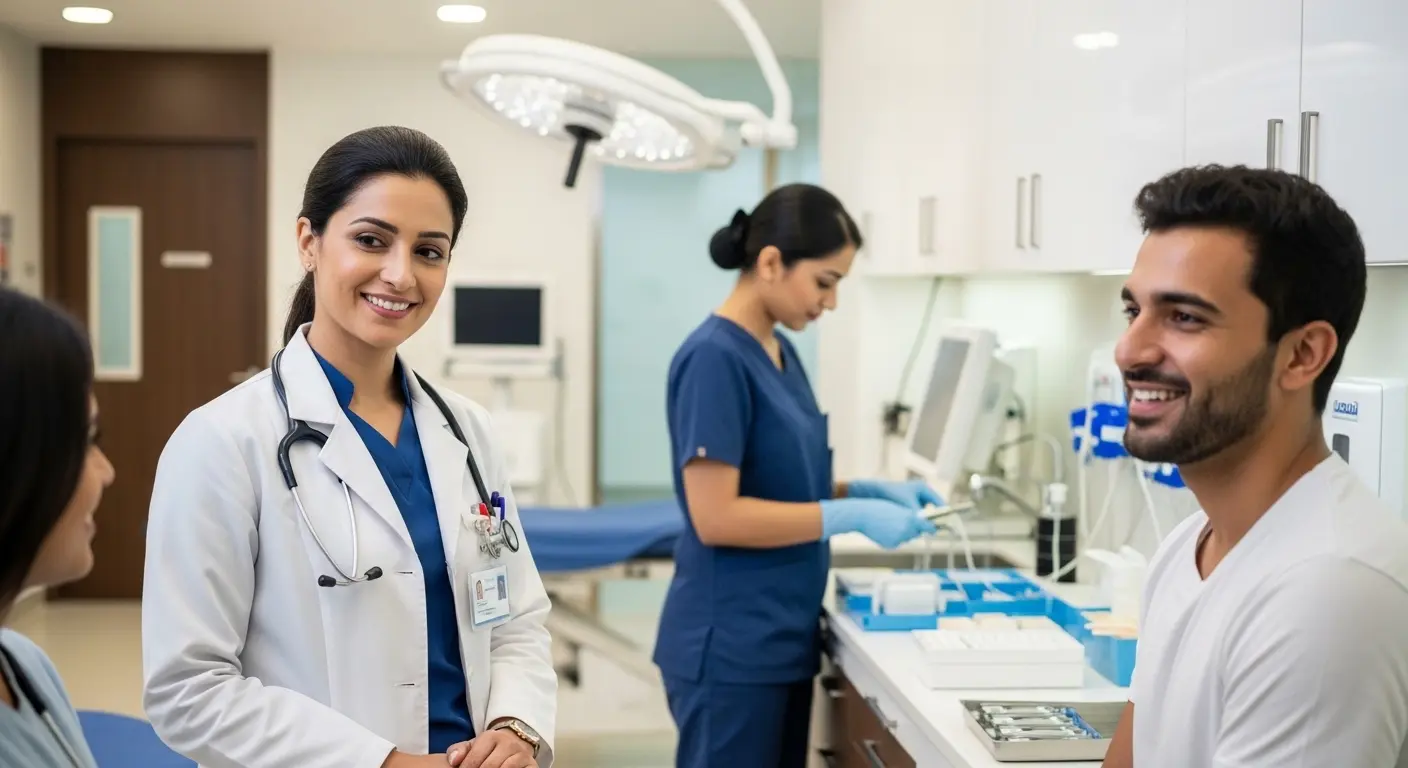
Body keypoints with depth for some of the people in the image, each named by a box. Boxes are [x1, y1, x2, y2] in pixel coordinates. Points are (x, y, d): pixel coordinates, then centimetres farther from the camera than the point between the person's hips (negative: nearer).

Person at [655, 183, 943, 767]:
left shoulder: (781, 352, 9)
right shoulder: (714, 358, -18)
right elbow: (715, 516, -22)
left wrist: (869, 491, 2)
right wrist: (852, 517, -20)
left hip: (782, 636, 9)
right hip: (730, 647, -9)